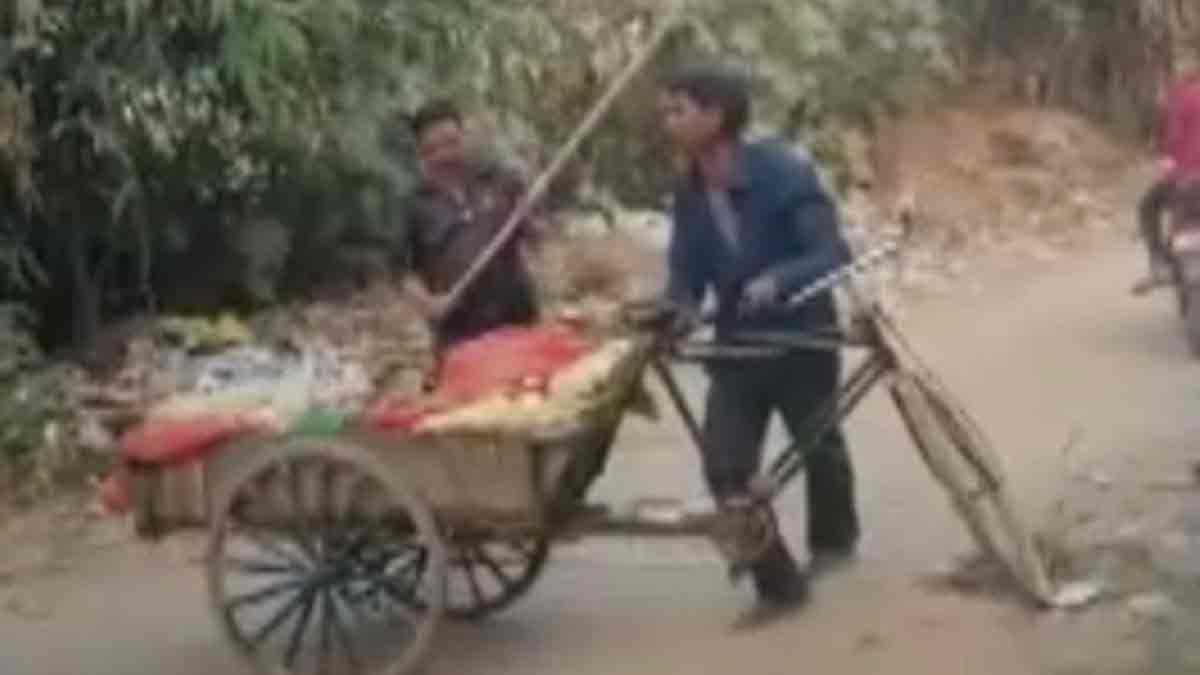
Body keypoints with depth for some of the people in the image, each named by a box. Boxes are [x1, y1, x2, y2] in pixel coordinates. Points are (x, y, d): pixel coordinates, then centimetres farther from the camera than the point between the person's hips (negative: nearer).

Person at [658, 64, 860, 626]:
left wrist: (775, 281, -40)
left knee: (818, 447, 19)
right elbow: (686, 273, -3)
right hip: (736, 346, 4)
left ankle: (832, 539, 49)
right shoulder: (689, 195, -4)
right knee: (724, 469, -8)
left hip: (801, 338, -4)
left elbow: (832, 254, -24)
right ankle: (779, 584, 7)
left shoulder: (783, 172, -22)